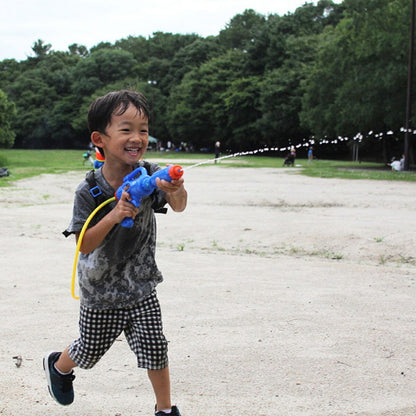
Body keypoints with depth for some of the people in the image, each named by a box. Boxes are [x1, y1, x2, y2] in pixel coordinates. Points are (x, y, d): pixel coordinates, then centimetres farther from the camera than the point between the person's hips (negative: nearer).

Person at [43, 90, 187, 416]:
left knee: (155, 349, 1)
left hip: (141, 287, 1)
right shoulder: (89, 191, -21)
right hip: (100, 293, -1)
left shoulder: (149, 175, -15)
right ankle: (58, 365, 51)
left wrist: (176, 190, -55)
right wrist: (113, 217, -38)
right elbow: (84, 245, -21)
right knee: (89, 351, 17)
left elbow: (179, 206, -31)